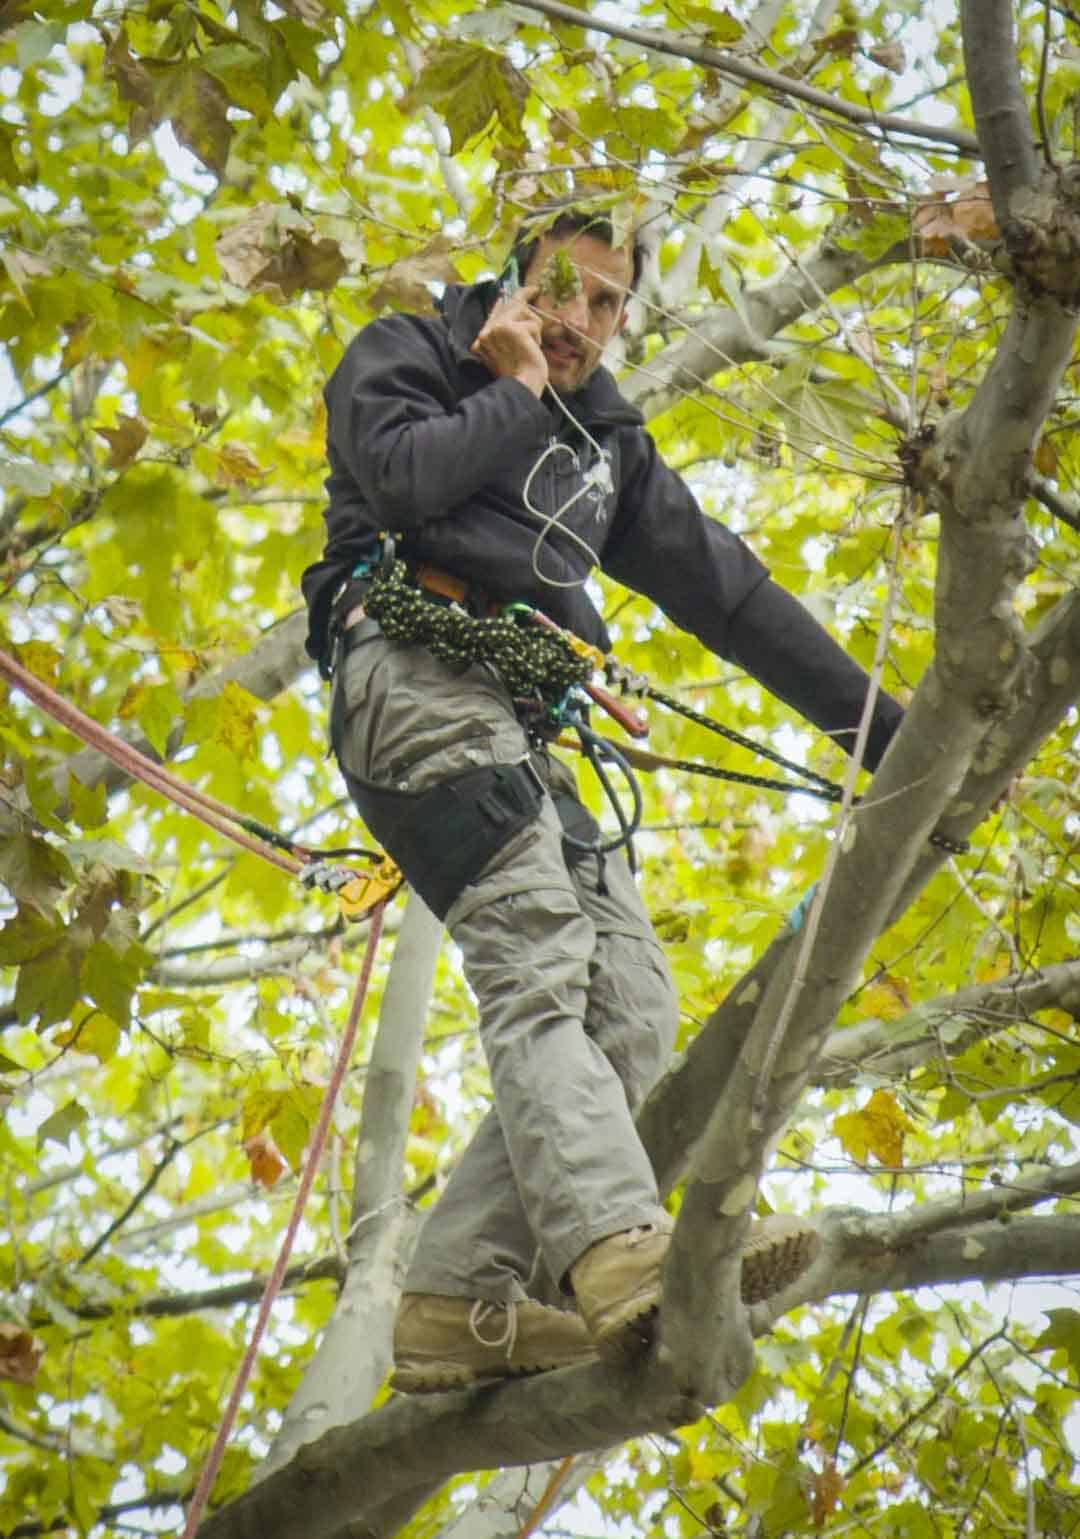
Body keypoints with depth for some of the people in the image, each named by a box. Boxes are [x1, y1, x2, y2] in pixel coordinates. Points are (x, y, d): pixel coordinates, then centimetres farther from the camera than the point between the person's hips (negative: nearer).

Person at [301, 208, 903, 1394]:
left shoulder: (608, 447, 30)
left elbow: (726, 590, 27)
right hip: (415, 671, -6)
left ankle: (461, 1299, -18)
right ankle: (620, 1244, -44)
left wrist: (883, 727, 23)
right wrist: (517, 393, 8)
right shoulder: (406, 356, 14)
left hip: (521, 733, 6)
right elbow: (403, 479, -8)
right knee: (538, 965, -27)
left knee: (630, 1009, -12)